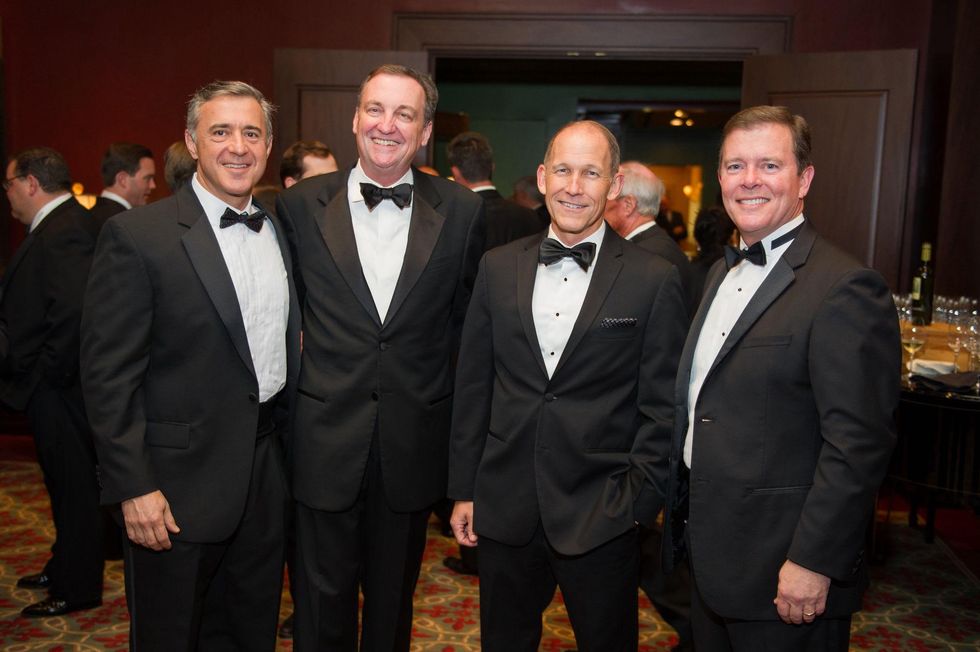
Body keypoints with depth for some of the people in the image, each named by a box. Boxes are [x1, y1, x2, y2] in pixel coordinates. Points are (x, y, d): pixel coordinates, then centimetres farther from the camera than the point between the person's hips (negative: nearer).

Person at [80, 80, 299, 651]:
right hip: (180, 486, -5)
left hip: (268, 477, 5)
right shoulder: (138, 236, -12)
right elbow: (109, 374, -13)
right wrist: (134, 487, -15)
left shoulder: (280, 233, 7)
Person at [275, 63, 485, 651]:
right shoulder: (301, 205, -3)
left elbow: (466, 318, 4)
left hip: (414, 443, 1)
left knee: (394, 594, 20)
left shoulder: (461, 210, -2)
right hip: (325, 441, 0)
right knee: (323, 602, 13)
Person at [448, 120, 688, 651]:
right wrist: (464, 488, 6)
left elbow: (662, 407, -4)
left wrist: (638, 502, -7)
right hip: (505, 508, 3)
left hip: (601, 515, -2)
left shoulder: (654, 280, -7)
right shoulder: (498, 268, 2)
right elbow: (473, 386, 6)